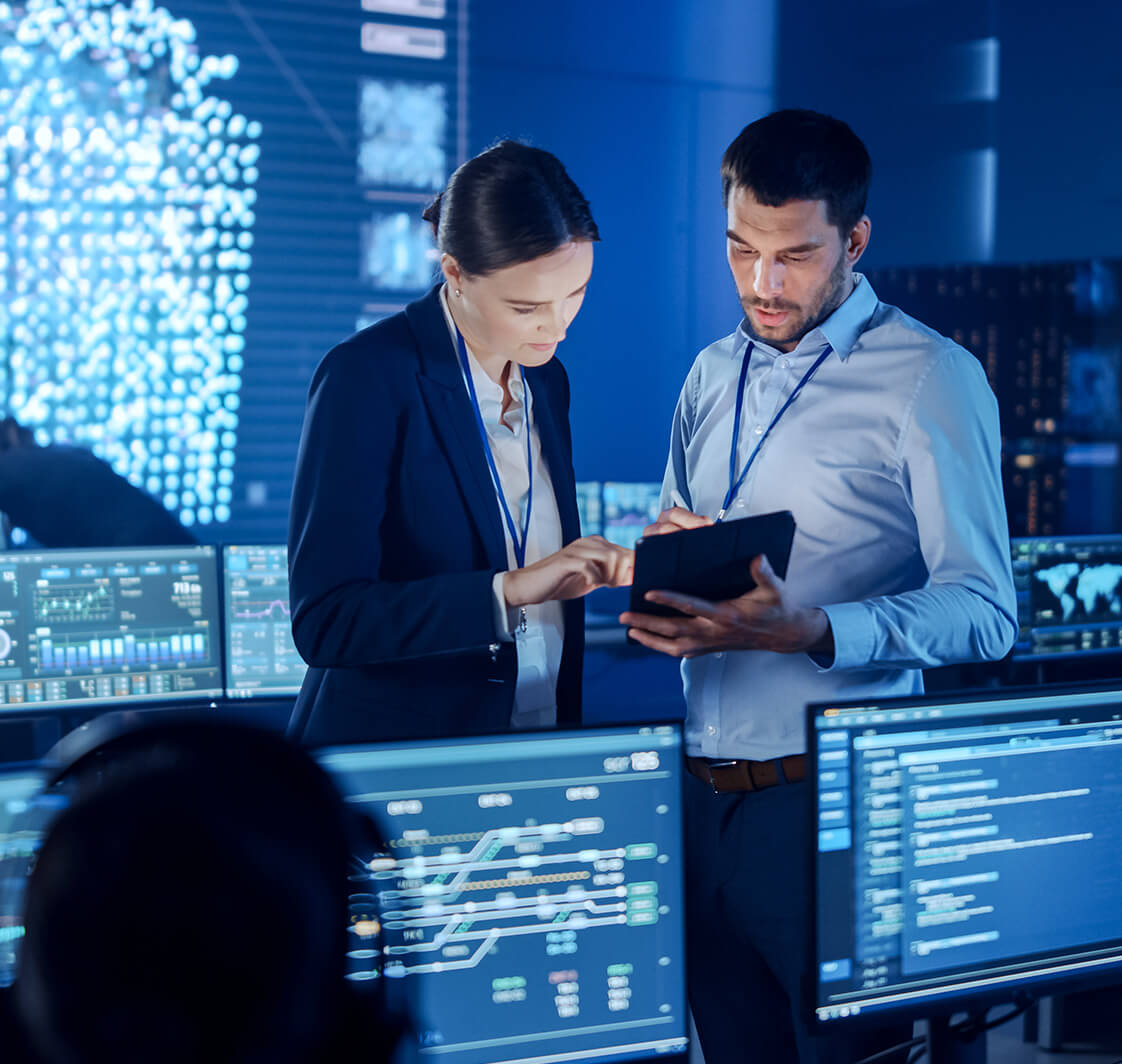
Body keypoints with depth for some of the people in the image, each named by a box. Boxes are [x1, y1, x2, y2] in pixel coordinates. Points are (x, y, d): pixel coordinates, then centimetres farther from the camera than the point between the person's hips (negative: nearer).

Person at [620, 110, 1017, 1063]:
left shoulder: (930, 380, -7)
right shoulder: (714, 375, 14)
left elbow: (983, 611, -13)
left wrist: (809, 632, -27)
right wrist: (665, 556, -3)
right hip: (705, 794, 6)